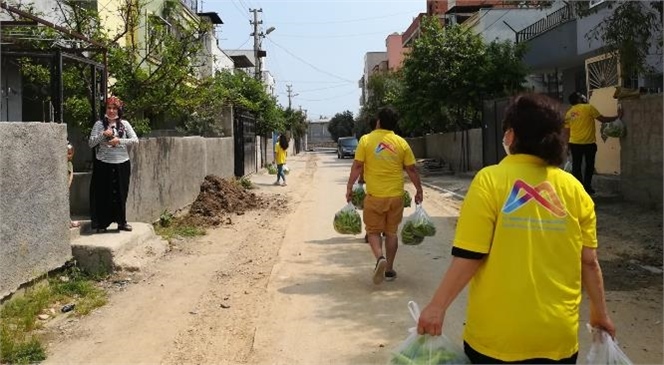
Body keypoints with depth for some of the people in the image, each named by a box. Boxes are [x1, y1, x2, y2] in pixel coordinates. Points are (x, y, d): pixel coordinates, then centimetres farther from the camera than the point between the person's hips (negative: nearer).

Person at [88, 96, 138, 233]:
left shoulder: (124, 124, 6)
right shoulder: (99, 124, 3)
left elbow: (135, 140, -1)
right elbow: (90, 143, -1)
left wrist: (119, 141, -13)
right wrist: (103, 134, -15)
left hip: (121, 163, 1)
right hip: (103, 164, -1)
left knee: (121, 193, 8)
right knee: (103, 194, 2)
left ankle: (122, 221, 20)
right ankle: (102, 223, 13)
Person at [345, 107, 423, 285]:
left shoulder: (366, 140, -6)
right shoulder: (401, 143, -1)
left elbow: (357, 166, -7)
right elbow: (411, 170, 2)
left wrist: (349, 188, 2)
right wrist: (419, 191, 12)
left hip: (374, 196, -2)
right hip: (396, 195, 2)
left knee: (373, 231, 11)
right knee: (391, 232, 14)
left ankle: (380, 258, -14)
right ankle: (389, 269, 19)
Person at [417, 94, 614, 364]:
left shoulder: (491, 180, -12)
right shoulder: (573, 188, -2)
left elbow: (469, 257, -15)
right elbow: (589, 262, 2)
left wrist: (437, 306, -5)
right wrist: (600, 312, 17)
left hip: (497, 333, -3)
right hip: (558, 334, 3)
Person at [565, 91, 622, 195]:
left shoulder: (569, 113, 8)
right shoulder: (588, 108, -7)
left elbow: (567, 131, 10)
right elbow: (603, 119, -4)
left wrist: (568, 145, 18)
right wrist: (617, 116, 7)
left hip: (574, 143, 4)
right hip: (588, 143, -4)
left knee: (576, 166, 9)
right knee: (589, 166, 11)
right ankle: (587, 187, 13)